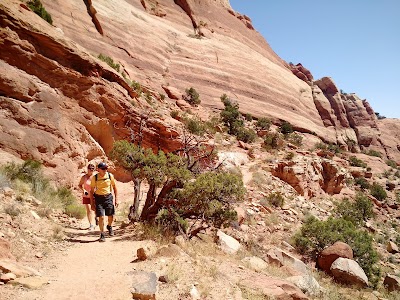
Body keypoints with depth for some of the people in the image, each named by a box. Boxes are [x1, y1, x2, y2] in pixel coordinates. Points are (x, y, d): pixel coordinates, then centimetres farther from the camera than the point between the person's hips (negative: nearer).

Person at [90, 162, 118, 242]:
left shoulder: (110, 176, -4)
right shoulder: (94, 178, -7)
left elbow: (114, 187, 7)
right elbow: (91, 191, 2)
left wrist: (116, 199, 5)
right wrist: (92, 203, -1)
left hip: (108, 197, 2)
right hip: (99, 198, -1)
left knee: (111, 216, 6)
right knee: (101, 217, -7)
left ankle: (109, 226, 40)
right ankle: (102, 235, 9)